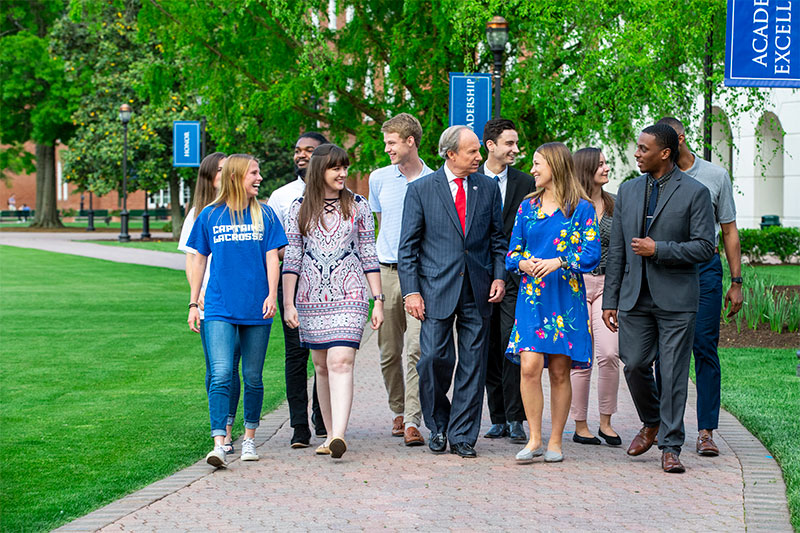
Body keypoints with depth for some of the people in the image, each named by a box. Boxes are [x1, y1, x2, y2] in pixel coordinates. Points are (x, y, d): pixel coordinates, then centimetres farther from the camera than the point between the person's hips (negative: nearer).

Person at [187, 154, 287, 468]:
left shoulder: (264, 215, 8)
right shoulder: (209, 216, 6)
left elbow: (271, 257, 5)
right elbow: (199, 261, 12)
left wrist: (272, 295, -9)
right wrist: (193, 304, 10)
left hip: (256, 309, 1)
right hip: (219, 309, -1)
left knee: (252, 377, 7)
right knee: (221, 374, -13)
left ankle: (249, 439, 21)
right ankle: (219, 444, -18)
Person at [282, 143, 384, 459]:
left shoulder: (358, 206, 5)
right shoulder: (299, 209, 6)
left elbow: (369, 256, 7)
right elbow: (291, 258, 6)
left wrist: (378, 300, 4)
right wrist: (288, 303, 1)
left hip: (349, 296, -2)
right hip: (311, 299, 2)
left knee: (341, 362, -16)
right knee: (322, 367, 8)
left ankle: (338, 434, -25)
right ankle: (331, 435, 17)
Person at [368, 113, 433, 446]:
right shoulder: (380, 178, 8)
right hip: (387, 270, 3)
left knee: (416, 348, -13)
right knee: (389, 350, 8)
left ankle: (413, 421, -14)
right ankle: (398, 410, 27)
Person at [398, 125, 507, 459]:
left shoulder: (488, 188, 9)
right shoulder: (421, 190, 0)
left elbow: (498, 238, 15)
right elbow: (408, 246, 1)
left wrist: (499, 276, 1)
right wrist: (411, 291, -7)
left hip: (477, 291, 2)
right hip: (437, 290, -2)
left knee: (473, 363, 2)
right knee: (434, 359, -7)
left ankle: (462, 436, 10)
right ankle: (437, 427, 15)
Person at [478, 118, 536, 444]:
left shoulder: (525, 184, 6)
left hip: (515, 275, -1)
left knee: (512, 348, -9)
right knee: (489, 350, 5)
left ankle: (515, 419, -5)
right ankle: (498, 419, 12)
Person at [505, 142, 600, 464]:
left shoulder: (581, 208, 1)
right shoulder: (527, 207, 12)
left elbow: (591, 254, -5)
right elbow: (512, 253, 13)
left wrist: (557, 262, -18)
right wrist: (524, 264, -9)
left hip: (566, 297, -2)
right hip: (532, 296, 2)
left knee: (560, 371, 1)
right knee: (529, 366, -10)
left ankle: (555, 441, 10)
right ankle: (534, 438, -2)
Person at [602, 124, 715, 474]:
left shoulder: (695, 193, -3)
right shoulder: (628, 191, 12)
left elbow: (705, 247, -8)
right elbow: (617, 250, 13)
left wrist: (659, 249, -15)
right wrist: (610, 300, 10)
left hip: (676, 300, -4)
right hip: (635, 298, 4)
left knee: (674, 374, -2)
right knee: (634, 365, 3)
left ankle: (670, 447, 5)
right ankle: (651, 423, 29)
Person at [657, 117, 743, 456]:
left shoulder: (715, 176, 7)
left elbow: (729, 231, 9)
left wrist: (736, 282, 4)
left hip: (705, 268, -1)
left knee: (705, 348, -6)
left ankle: (706, 431, -4)